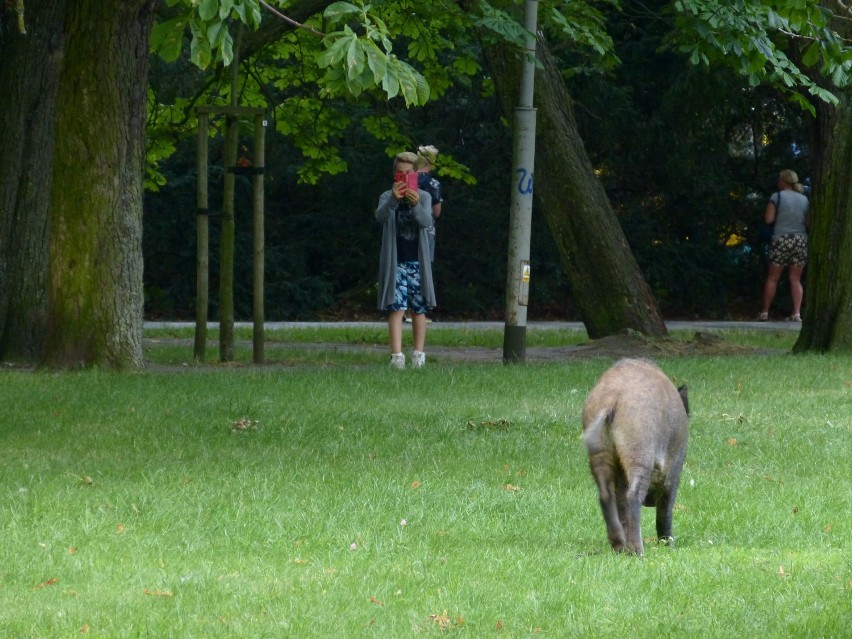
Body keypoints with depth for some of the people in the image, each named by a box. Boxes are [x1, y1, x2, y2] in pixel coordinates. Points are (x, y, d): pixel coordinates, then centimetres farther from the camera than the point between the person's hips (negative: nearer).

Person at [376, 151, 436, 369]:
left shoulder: (424, 197, 4)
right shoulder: (387, 197, 2)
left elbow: (427, 222, -15)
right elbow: (380, 216, -20)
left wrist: (416, 205, -36)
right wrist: (393, 200, -40)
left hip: (417, 261, 2)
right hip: (395, 262, -2)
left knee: (419, 309, 7)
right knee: (396, 308, -10)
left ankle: (419, 354, 15)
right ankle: (397, 355, -16)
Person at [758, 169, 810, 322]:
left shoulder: (777, 197, -3)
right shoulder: (804, 199, 10)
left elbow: (768, 219, -9)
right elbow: (808, 222, 9)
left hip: (781, 239, -3)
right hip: (801, 240, 3)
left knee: (772, 278, 5)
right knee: (795, 279, 3)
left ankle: (765, 312, 6)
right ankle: (796, 313, -9)